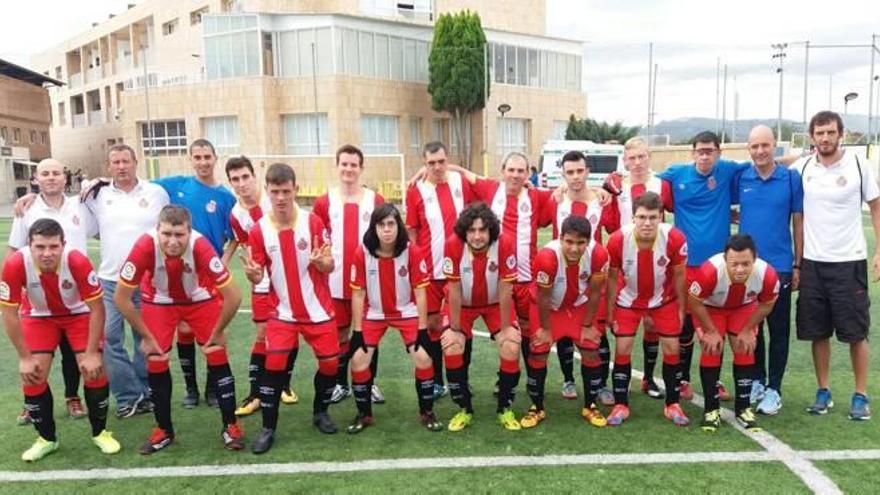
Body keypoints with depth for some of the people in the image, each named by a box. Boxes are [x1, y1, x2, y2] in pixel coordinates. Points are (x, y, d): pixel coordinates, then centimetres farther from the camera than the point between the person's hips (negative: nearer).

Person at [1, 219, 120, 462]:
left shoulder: (78, 261, -36)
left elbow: (97, 308, -24)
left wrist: (91, 353, -21)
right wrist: (25, 358, -14)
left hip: (79, 313, -1)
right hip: (38, 316, 2)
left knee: (94, 370, -10)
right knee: (32, 375, -7)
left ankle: (99, 432, 13)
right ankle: (47, 438, 15)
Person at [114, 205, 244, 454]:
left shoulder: (200, 246, -38)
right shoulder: (145, 246, -34)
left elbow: (233, 296, -29)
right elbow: (121, 297, -20)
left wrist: (217, 332, -15)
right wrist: (146, 337, -12)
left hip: (201, 298, -1)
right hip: (159, 301, 1)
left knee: (217, 357, -4)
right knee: (156, 362, 1)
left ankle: (231, 426, 12)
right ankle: (164, 430, 21)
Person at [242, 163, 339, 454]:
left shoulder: (313, 222, -10)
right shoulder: (258, 230, -8)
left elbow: (330, 266, -6)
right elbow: (258, 276, -2)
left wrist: (320, 261, -29)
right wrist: (252, 273, -26)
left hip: (319, 309, 0)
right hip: (283, 312, 0)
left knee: (330, 363, 5)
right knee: (274, 363, -10)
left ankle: (320, 412, 31)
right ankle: (268, 428, 6)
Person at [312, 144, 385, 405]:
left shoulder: (376, 200, 0)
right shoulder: (324, 202, 1)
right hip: (336, 279, 0)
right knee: (340, 332, 11)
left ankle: (370, 383, 24)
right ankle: (341, 384, 25)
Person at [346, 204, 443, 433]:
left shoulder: (413, 252, -19)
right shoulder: (362, 253, -18)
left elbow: (420, 291, -12)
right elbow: (358, 293, -10)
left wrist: (422, 328, -12)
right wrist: (357, 330, -8)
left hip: (407, 312, -1)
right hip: (374, 314, 1)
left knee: (423, 358, -11)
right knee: (358, 360, -6)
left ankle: (427, 412, 12)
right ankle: (364, 414, 16)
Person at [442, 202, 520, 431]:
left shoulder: (505, 244, -30)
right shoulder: (453, 245, -30)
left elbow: (505, 290, -22)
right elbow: (454, 290, -20)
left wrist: (505, 328, -14)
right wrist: (455, 329, -14)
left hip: (495, 303, 0)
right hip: (463, 304, 0)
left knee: (511, 348, -13)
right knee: (451, 349, -13)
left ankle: (505, 409, 9)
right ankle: (464, 410, 8)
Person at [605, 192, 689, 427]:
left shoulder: (675, 238, -27)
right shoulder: (618, 240, -28)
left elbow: (679, 275, -9)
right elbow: (612, 278, -11)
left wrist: (681, 309, -1)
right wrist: (610, 312, -5)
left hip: (664, 299, 1)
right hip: (628, 300, 0)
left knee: (672, 348, 2)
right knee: (622, 348, -2)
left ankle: (673, 405, 19)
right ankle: (620, 405, 12)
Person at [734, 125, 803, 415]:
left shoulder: (791, 178, -2)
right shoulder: (740, 178, 2)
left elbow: (798, 222, 0)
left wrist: (798, 264, -1)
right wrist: (741, 218, -7)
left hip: (780, 266, -2)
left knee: (778, 330, 6)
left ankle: (773, 389, 17)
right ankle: (756, 380, 28)